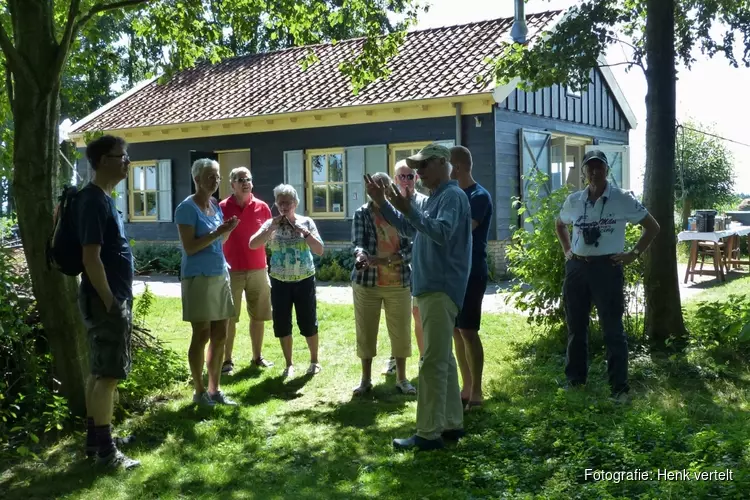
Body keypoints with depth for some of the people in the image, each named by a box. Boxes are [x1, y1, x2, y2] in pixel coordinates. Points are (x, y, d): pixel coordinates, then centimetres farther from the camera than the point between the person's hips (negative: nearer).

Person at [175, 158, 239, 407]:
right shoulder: (187, 208, -10)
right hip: (198, 277, -8)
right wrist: (218, 232, -19)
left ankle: (214, 390, 17)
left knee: (220, 336, 8)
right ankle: (199, 392, 9)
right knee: (201, 335, -2)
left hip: (220, 275, 8)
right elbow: (189, 247, -17)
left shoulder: (216, 206, 13)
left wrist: (227, 231, 2)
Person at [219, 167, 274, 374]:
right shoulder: (223, 207, -4)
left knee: (258, 315, 10)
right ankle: (227, 360, 10)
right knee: (229, 317, 3)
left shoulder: (262, 207, 4)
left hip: (258, 269, 3)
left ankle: (257, 356, 22)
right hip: (232, 270, -3)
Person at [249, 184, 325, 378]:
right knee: (282, 325, 5)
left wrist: (305, 232, -17)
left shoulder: (306, 222, -2)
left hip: (305, 281, -1)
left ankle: (314, 361, 23)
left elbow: (320, 250, -7)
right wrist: (271, 227, -18)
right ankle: (289, 364, 20)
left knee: (308, 323, 5)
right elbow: (253, 244, -12)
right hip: (280, 282, 1)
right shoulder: (271, 224, 0)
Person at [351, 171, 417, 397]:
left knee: (401, 331, 6)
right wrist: (360, 254, -36)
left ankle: (401, 378, 21)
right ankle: (366, 379, 21)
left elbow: (412, 246, -5)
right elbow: (357, 242, -12)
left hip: (399, 283, 1)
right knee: (366, 330, 7)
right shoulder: (362, 214, 1)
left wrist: (388, 259, -21)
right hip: (366, 282, 0)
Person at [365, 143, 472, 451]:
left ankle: (429, 434, -8)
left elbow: (441, 233, -28)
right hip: (430, 288, 11)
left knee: (433, 362, -10)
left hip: (441, 290, -11)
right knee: (443, 359, 13)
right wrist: (382, 203, 16)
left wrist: (408, 209, -32)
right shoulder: (434, 197, 19)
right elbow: (410, 229, 26)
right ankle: (452, 423, 21)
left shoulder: (452, 196, -12)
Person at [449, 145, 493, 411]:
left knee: (468, 331, -6)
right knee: (456, 331, 10)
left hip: (471, 272, -8)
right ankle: (466, 387, 20)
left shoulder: (479, 196, -12)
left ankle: (476, 393, 3)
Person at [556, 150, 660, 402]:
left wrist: (633, 254, -4)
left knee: (612, 329, -2)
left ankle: (619, 386, 5)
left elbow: (652, 227, 2)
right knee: (575, 327, 12)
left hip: (607, 268, -4)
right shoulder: (573, 201, 7)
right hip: (576, 268, 4)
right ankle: (575, 378, 27)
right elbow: (560, 224, 27)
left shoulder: (623, 199, -5)